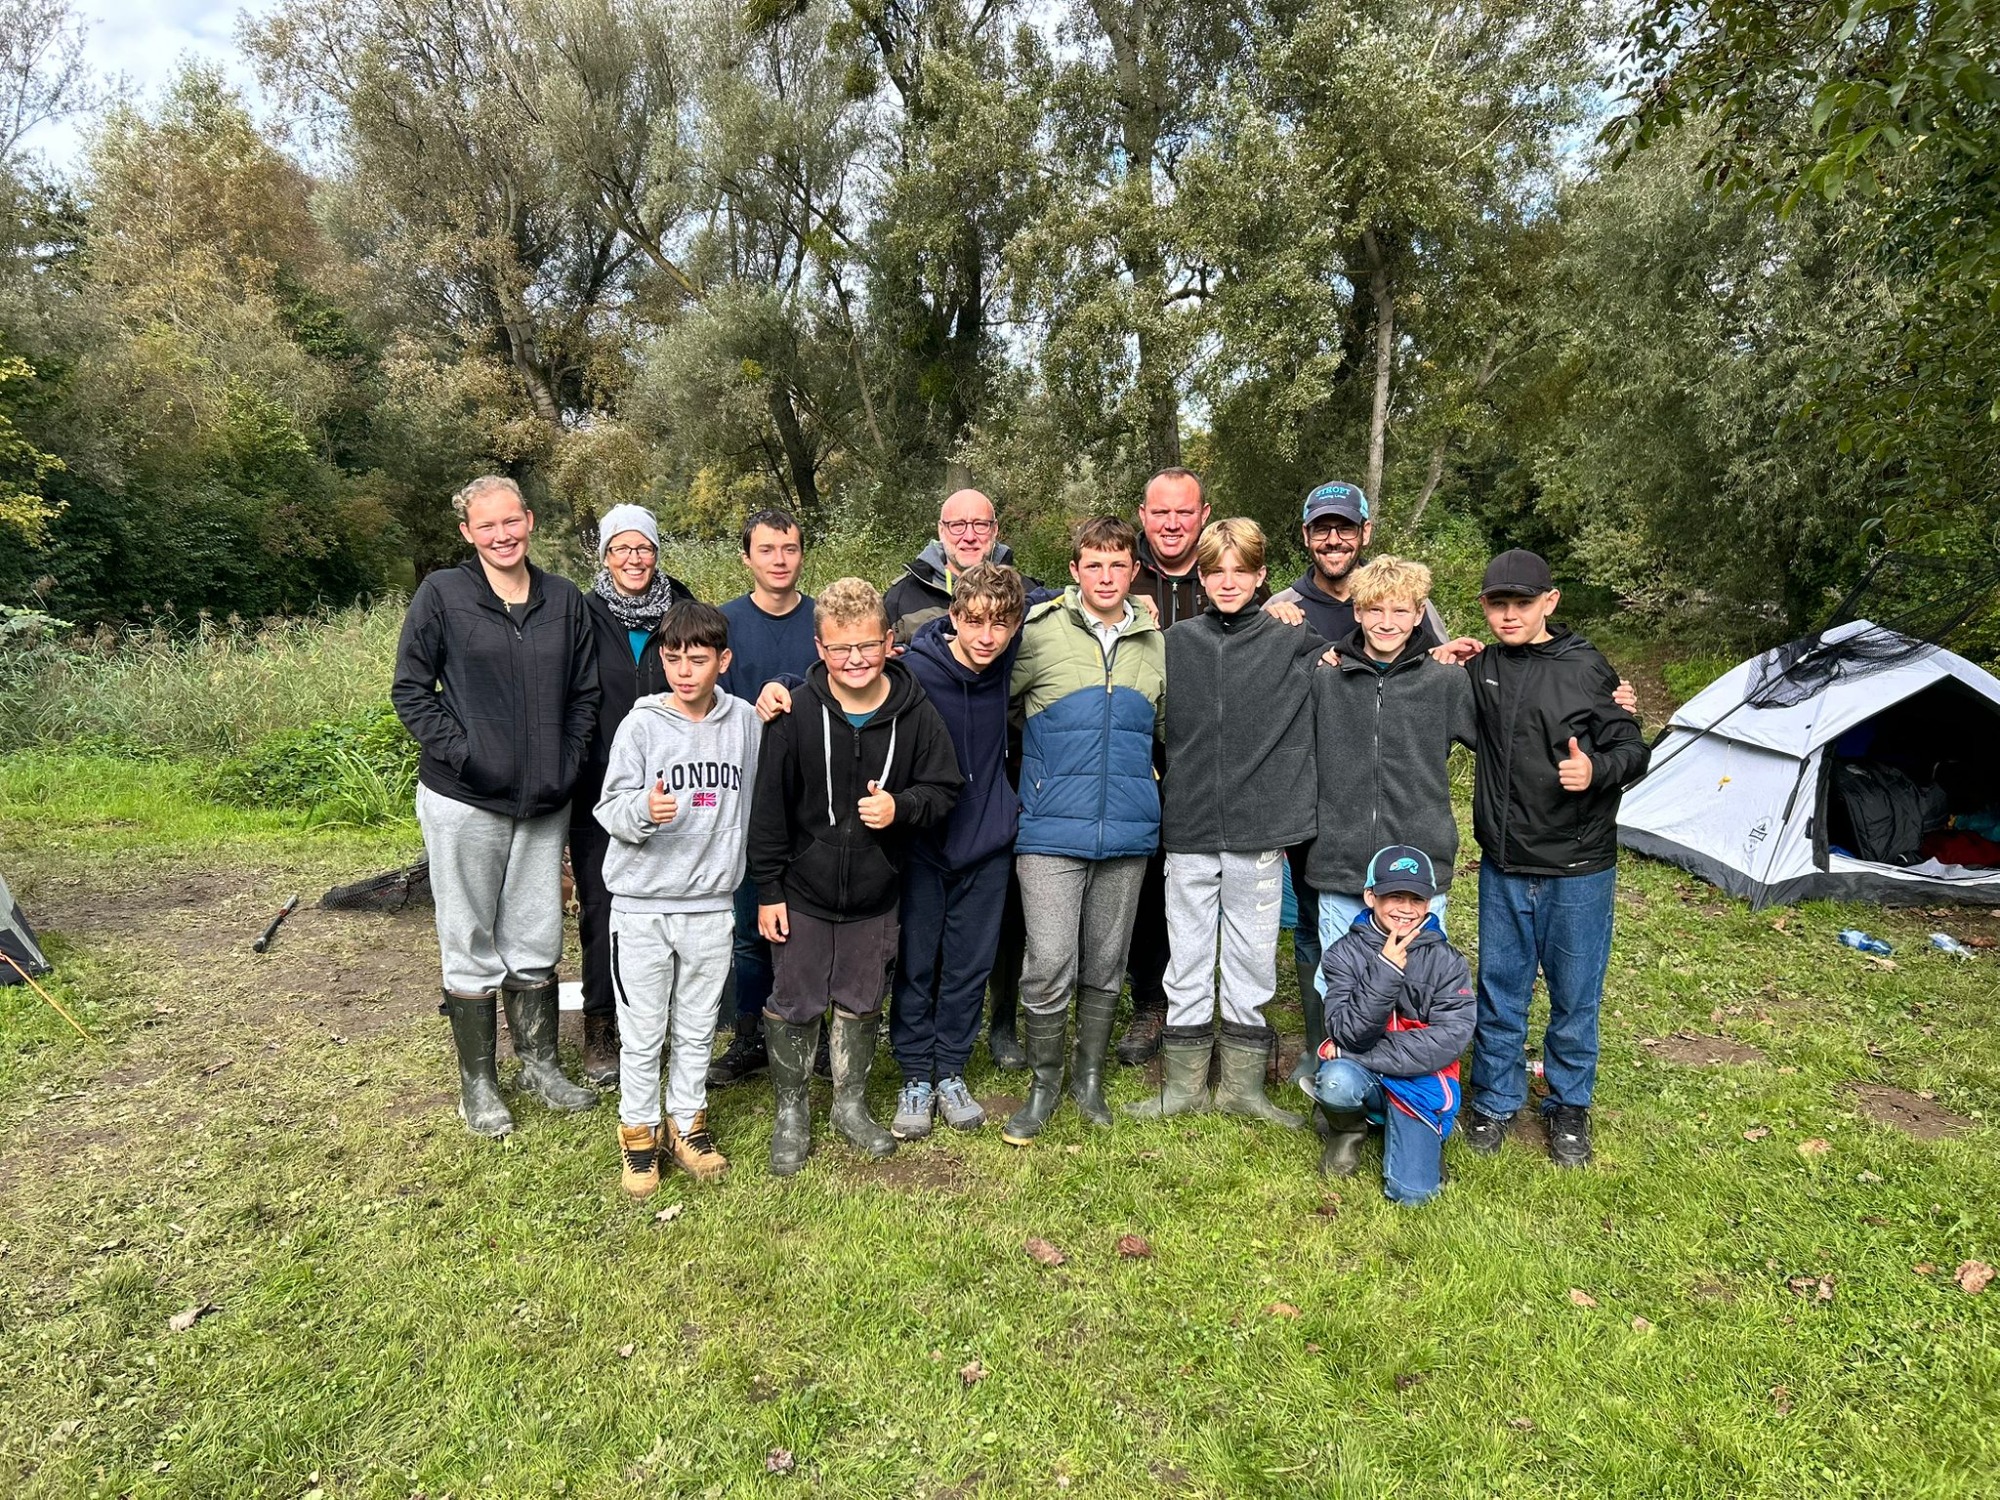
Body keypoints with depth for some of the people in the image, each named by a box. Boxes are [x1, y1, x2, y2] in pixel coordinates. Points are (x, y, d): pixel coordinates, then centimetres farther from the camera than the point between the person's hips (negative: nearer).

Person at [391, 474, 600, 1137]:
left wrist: (565, 764, 0)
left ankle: (540, 1064, 31)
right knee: (472, 948, 8)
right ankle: (477, 1082, 23)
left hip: (544, 804, 3)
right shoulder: (442, 594, -5)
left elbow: (585, 693, 10)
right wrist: (460, 753, -14)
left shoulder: (564, 599, 5)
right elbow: (410, 690, -5)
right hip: (464, 801, -3)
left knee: (537, 944, 13)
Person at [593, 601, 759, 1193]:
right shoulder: (641, 725, -6)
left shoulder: (746, 722, 2)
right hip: (642, 904, -2)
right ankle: (639, 1132, 25)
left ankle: (688, 1123, 31)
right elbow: (610, 809, -10)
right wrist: (643, 809, -27)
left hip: (712, 903, 2)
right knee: (642, 1031, 7)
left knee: (698, 1027, 15)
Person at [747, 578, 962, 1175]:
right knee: (794, 1006, 9)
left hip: (876, 895, 2)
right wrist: (768, 889, -7)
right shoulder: (797, 713, -14)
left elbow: (944, 787, 0)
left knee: (861, 1003, 17)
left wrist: (902, 807, -21)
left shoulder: (915, 713, -10)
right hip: (802, 892, -2)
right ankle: (791, 1113, 29)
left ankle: (851, 1105, 37)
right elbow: (769, 805, -8)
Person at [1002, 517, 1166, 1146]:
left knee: (1105, 965, 13)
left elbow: (1169, 731, 21)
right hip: (1052, 829, -3)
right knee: (1049, 965, -5)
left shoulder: (1156, 644, 9)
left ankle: (1089, 1078, 31)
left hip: (1128, 832, 4)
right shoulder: (1040, 632, -3)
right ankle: (1044, 1083, 17)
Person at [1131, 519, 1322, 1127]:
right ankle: (1183, 1082, 26)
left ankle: (1242, 1084, 27)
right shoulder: (1176, 642, 4)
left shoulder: (1292, 644, 0)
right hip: (1187, 832, 1)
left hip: (1259, 832, -1)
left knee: (1253, 962, 10)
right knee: (1188, 962, 11)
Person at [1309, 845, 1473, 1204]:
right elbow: (1348, 1034, -15)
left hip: (1420, 1081, 0)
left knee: (1412, 1191, -16)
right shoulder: (1345, 952, -7)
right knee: (1337, 1083, -36)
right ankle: (1348, 1128, 1)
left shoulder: (1447, 961, -5)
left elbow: (1449, 1039, -14)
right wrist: (1386, 971, -27)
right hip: (1363, 1075, 0)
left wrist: (1363, 1054, -18)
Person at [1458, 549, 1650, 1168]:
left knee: (1574, 994, 10)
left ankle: (1569, 1106, 30)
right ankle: (1494, 1100, 29)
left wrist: (1597, 770, -26)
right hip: (1503, 865, 3)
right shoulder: (1479, 668, 2)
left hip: (1578, 866, -2)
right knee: (1499, 989, 12)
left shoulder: (1586, 669, -8)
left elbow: (1633, 749, -4)